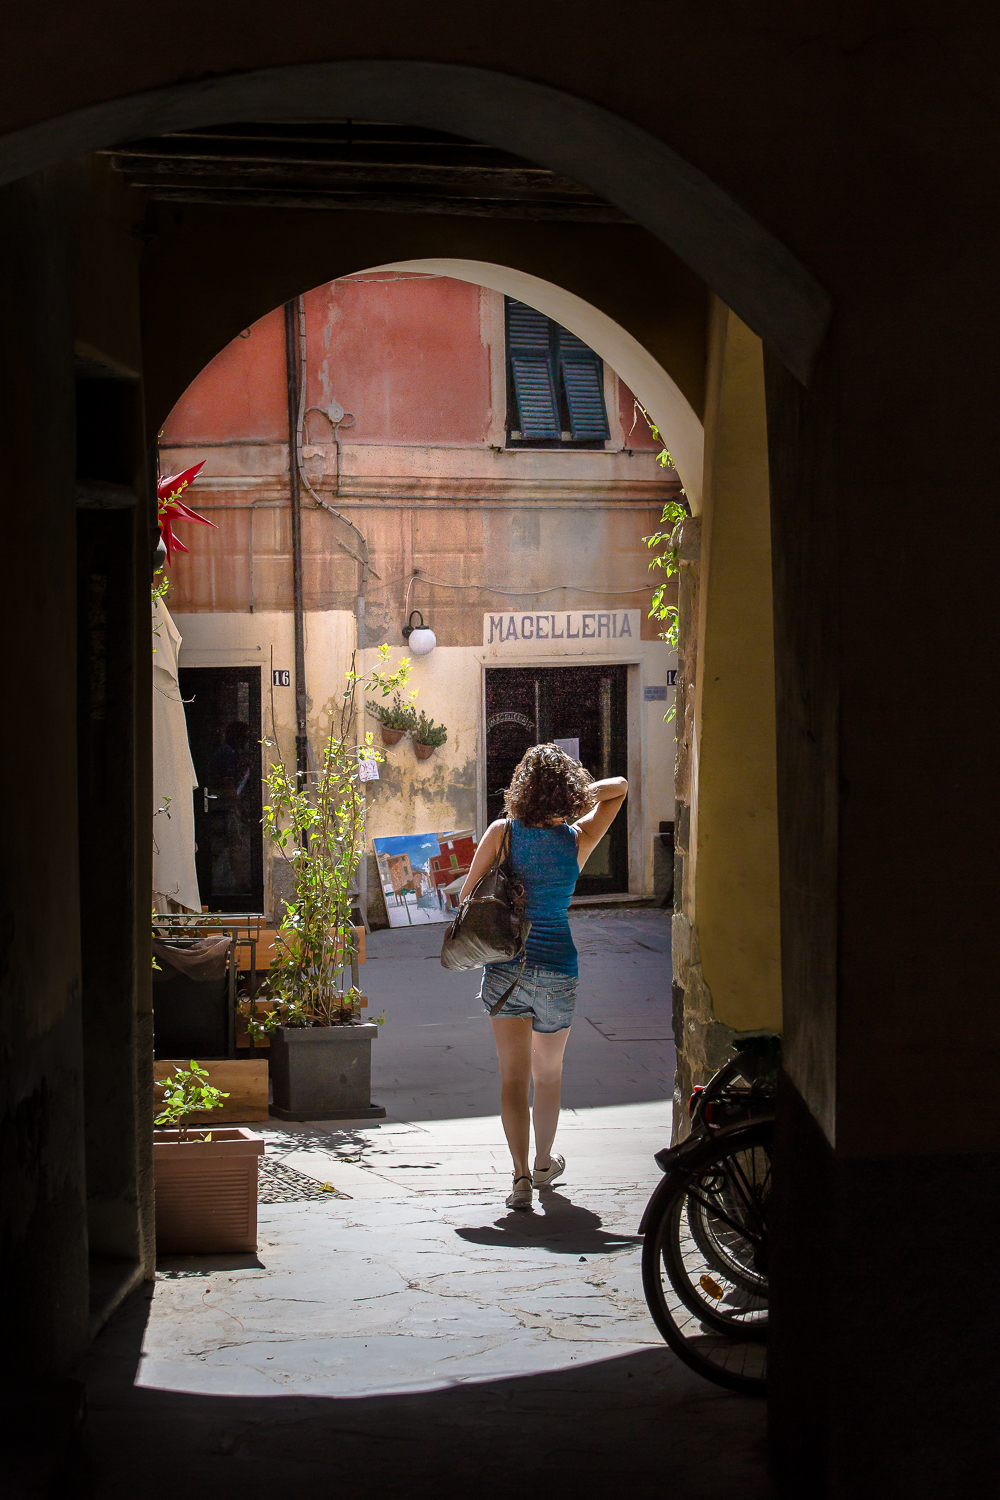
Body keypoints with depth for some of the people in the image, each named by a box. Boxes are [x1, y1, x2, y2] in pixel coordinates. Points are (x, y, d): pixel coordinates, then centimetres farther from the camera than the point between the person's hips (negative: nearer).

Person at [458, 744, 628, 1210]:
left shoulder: (502, 831, -5)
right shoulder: (579, 839, -2)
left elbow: (468, 896, -1)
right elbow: (619, 786, 13)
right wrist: (567, 801, 5)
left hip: (506, 964, -1)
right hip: (557, 967, 1)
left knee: (513, 1074, 2)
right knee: (548, 1073, 19)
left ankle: (521, 1175, -11)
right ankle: (544, 1163, 36)